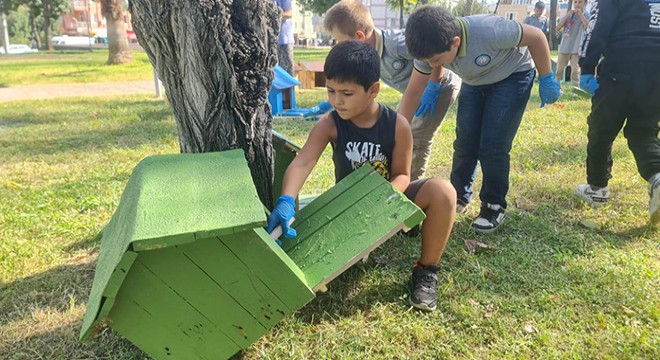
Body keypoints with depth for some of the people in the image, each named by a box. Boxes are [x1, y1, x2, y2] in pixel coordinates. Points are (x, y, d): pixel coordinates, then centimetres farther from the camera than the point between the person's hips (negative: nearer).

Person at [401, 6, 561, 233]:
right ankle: (459, 195, 22)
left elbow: (536, 36, -24)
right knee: (465, 141, 1)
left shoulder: (488, 31, -40)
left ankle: (494, 206, 7)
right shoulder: (431, 47, -23)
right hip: (474, 83, 5)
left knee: (493, 146, -11)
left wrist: (546, 80, -15)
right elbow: (413, 92, -14)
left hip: (512, 77, -5)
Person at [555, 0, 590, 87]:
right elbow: (558, 28, -3)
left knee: (575, 72, -3)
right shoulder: (569, 13, 3)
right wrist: (567, 16, -13)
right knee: (559, 70, 9)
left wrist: (581, 14, -20)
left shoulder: (586, 14, -4)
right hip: (564, 47, 3)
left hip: (577, 48, -3)